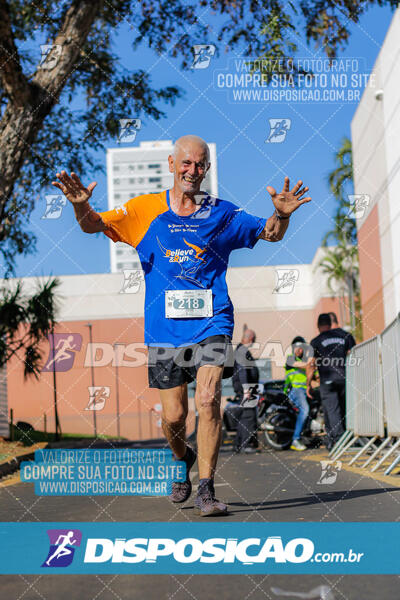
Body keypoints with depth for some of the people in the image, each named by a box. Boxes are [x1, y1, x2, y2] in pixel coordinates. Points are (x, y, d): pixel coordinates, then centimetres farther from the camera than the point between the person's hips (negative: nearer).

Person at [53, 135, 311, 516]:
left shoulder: (222, 213, 6)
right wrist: (81, 205, -18)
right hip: (164, 328, 1)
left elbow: (270, 234, 13)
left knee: (208, 400, -18)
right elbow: (94, 226, 5)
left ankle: (206, 490, -9)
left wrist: (281, 214, -10)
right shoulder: (145, 209, 6)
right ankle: (182, 459, 37)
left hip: (211, 324, -1)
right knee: (173, 417, 3)